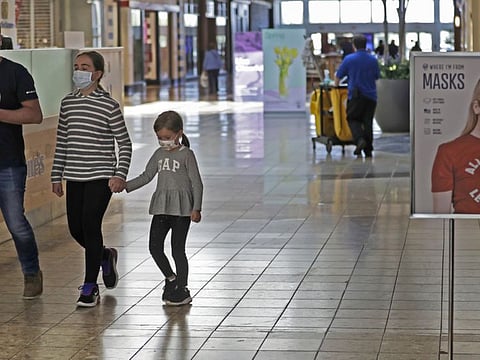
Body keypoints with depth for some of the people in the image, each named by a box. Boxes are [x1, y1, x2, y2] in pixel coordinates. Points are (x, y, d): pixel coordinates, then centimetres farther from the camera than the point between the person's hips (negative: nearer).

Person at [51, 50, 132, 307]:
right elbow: (61, 142, 14)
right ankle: (105, 257, 37)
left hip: (101, 177, -5)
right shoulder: (68, 103, 8)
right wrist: (56, 176, 13)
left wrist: (120, 174, -14)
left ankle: (90, 287, 0)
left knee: (90, 225, -10)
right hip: (74, 177, 5)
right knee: (75, 227, 6)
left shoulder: (109, 106, -7)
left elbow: (124, 143, -4)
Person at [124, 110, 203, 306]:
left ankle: (182, 290, 10)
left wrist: (196, 208, -14)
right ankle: (170, 279, 24)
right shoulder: (159, 154, 11)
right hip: (161, 207, 6)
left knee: (177, 250, -2)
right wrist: (124, 185, 1)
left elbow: (196, 183, -7)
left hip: (181, 209, -6)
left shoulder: (186, 154, -6)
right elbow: (146, 176, 14)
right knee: (154, 247, 2)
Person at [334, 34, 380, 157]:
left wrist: (336, 85, 24)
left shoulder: (349, 59, -4)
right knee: (367, 121, 8)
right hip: (371, 95, 3)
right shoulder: (373, 60, 6)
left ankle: (359, 139, -18)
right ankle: (368, 150, 6)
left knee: (353, 119, 8)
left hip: (355, 95, -3)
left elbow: (338, 76, 3)